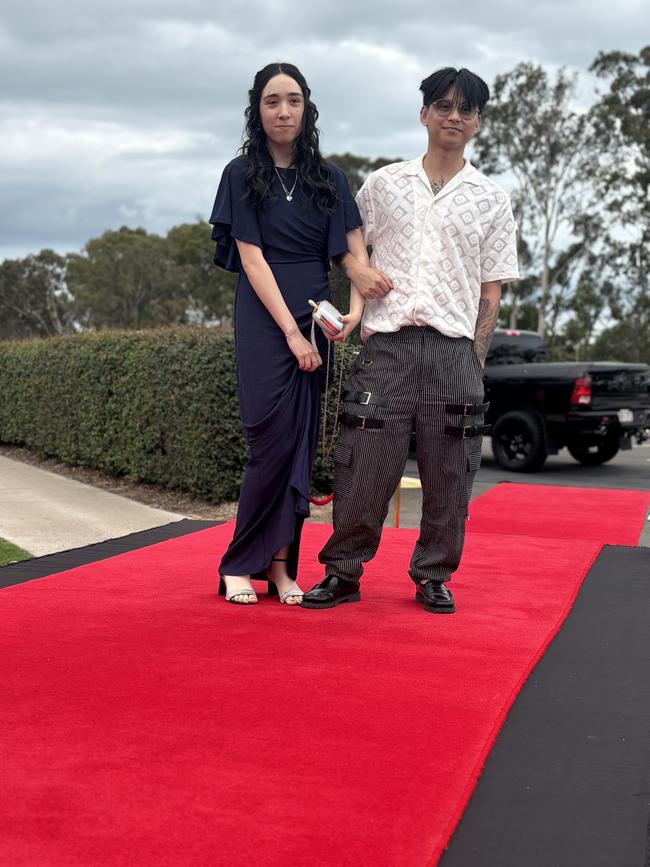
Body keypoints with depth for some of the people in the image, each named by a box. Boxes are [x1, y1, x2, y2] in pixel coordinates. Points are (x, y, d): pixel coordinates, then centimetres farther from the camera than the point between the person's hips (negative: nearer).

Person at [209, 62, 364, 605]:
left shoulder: (328, 177, 11)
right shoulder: (243, 174, 2)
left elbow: (358, 252, 5)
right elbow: (252, 258, -6)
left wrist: (355, 310, -13)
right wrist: (291, 331, -13)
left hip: (315, 317, 4)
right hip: (265, 318, -3)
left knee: (302, 444, 1)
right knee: (274, 439, -11)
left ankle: (279, 565, 6)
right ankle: (239, 565, 0)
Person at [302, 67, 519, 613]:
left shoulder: (491, 200, 10)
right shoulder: (383, 184, 11)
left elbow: (492, 289, 8)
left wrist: (475, 359, 2)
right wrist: (357, 267, -1)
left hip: (454, 348, 0)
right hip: (386, 343, 0)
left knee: (448, 473, 3)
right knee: (363, 465, -2)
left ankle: (433, 577, 18)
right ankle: (343, 573, 11)